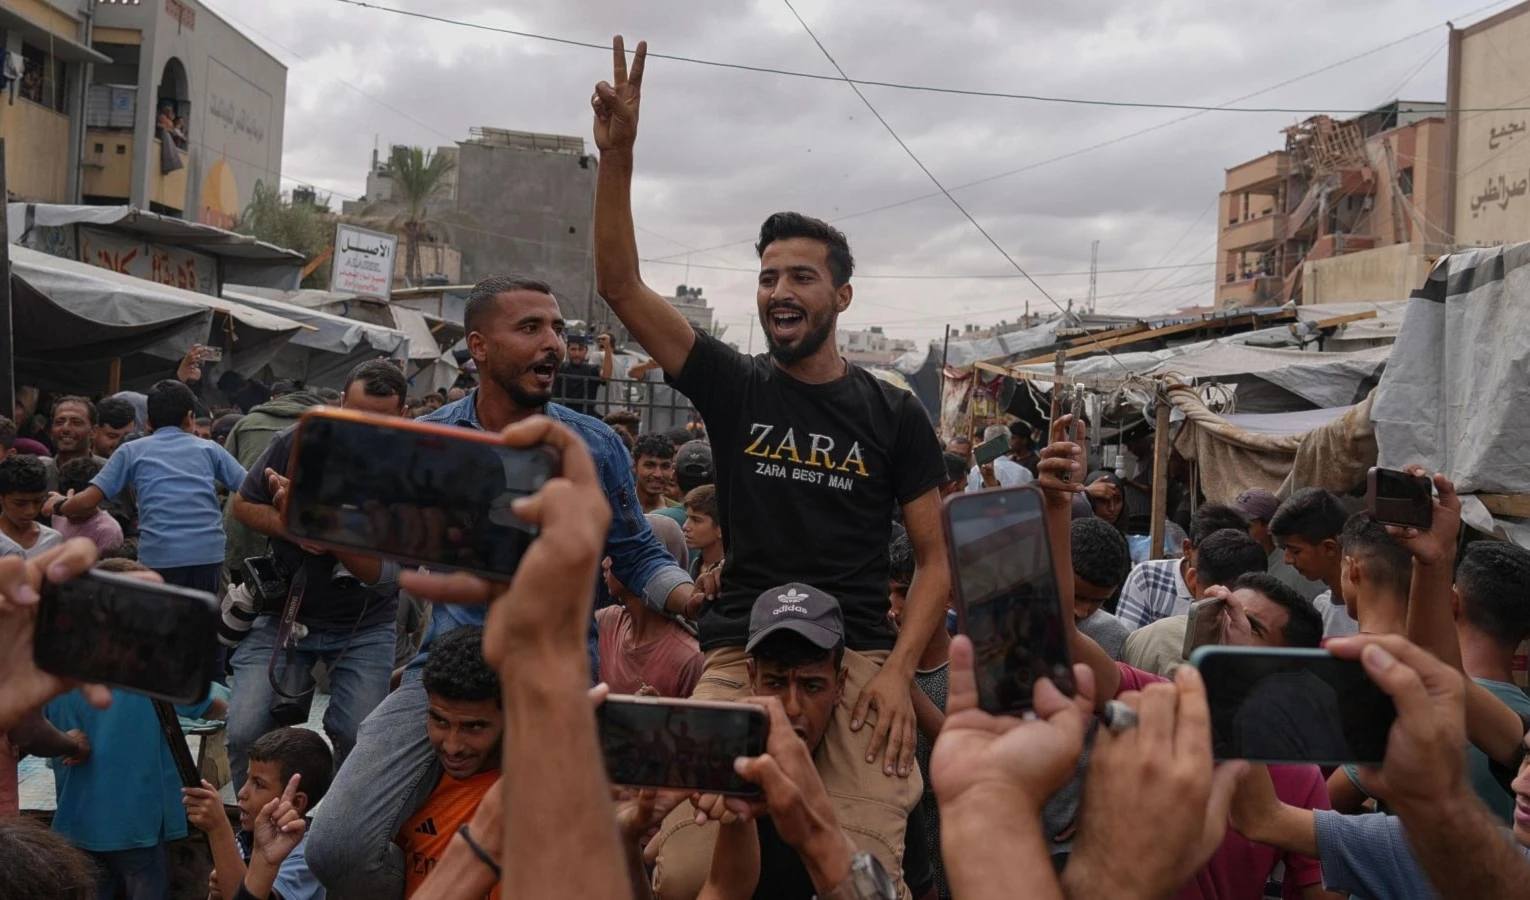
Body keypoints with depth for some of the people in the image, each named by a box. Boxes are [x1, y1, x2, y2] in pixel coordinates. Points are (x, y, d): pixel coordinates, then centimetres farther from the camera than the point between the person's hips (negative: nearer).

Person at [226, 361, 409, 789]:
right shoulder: (296, 442, -11)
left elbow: (376, 570, -22)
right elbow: (242, 504, 3)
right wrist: (290, 528, -18)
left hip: (365, 624, -1)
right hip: (285, 608, 2)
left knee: (360, 740, -11)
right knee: (246, 733, -8)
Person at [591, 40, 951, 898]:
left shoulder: (893, 413, 5)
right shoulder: (734, 387, 7)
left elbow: (934, 559, 5)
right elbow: (621, 284, -2)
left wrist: (899, 671, -10)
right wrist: (619, 155, -13)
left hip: (857, 660, 0)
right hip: (737, 658, 1)